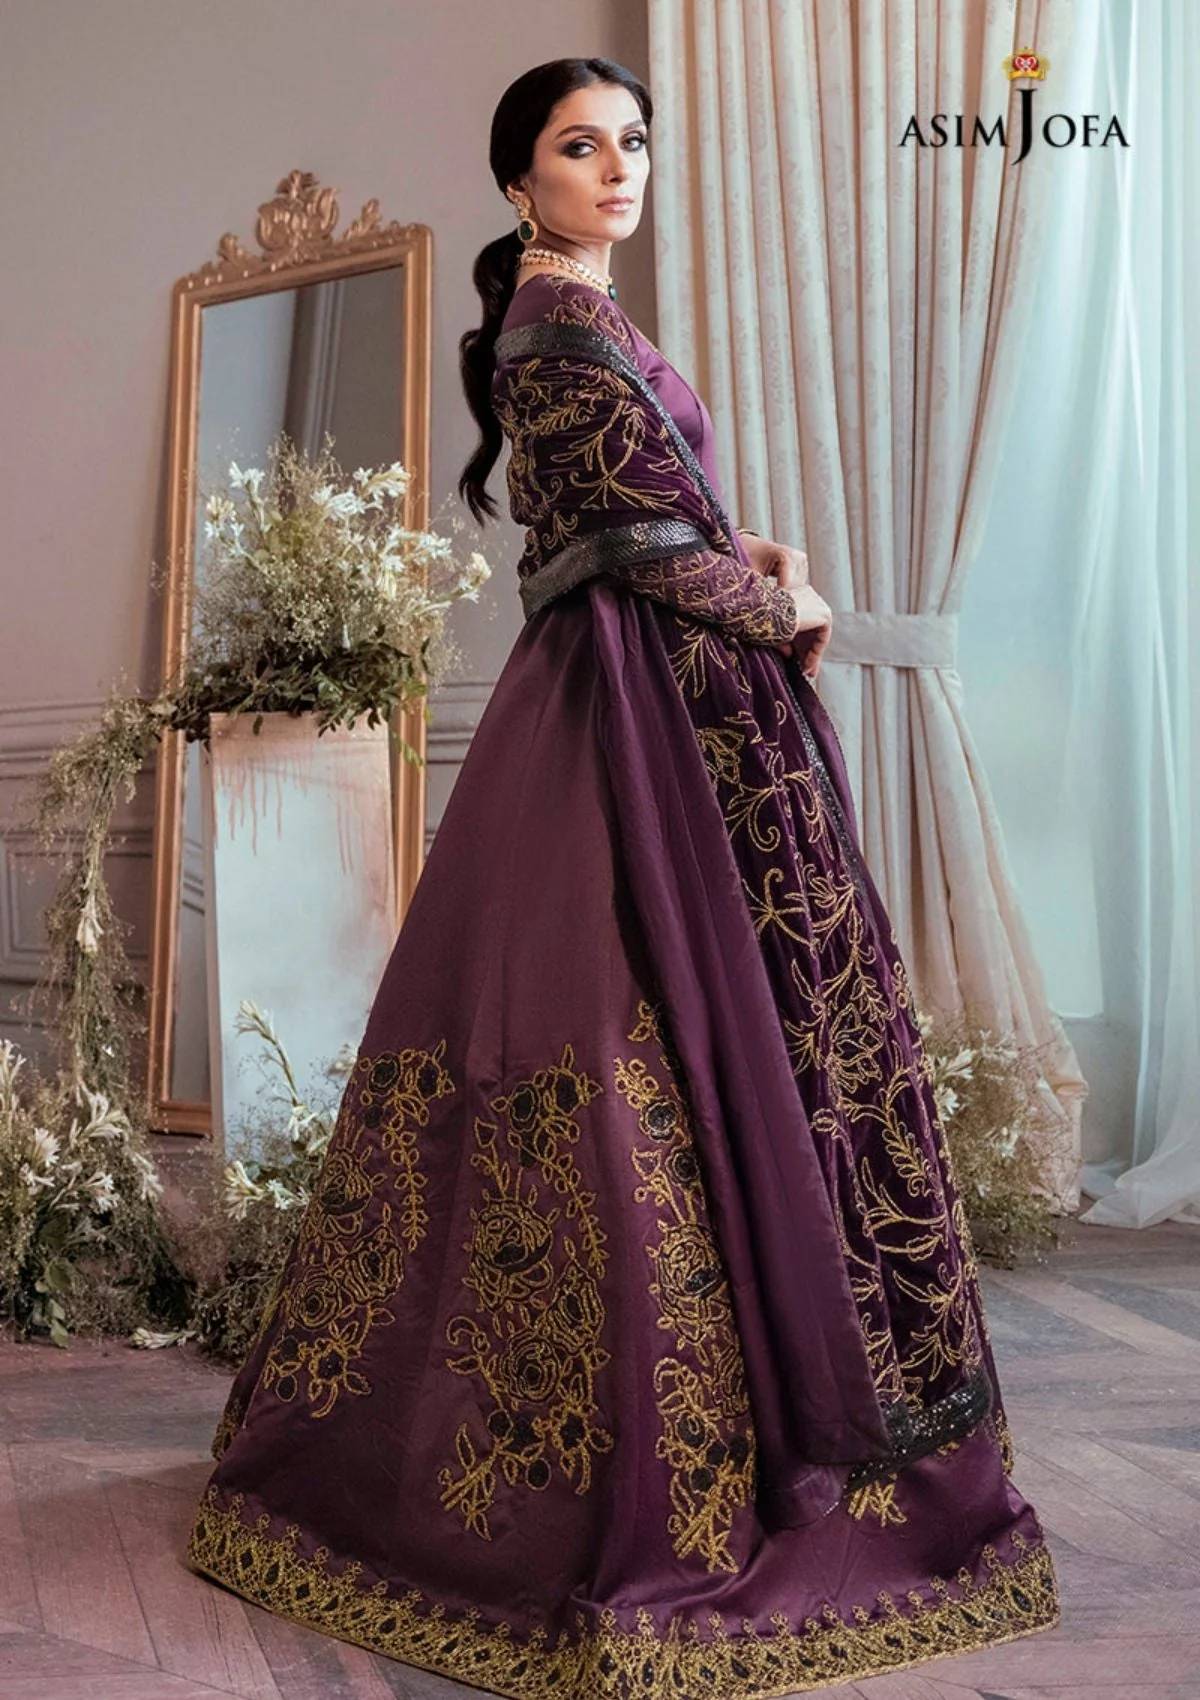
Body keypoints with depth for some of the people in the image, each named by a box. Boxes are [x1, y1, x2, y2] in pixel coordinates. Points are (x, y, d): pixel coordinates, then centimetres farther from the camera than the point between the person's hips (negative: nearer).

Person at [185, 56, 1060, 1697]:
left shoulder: (540, 322, 23)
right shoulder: (574, 324, -7)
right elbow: (660, 545, -13)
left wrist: (743, 550, 9)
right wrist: (785, 602, 3)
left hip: (604, 693, 10)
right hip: (663, 706, -10)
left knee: (544, 1018, 10)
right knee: (714, 1036, -9)